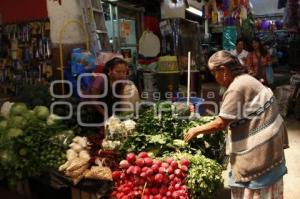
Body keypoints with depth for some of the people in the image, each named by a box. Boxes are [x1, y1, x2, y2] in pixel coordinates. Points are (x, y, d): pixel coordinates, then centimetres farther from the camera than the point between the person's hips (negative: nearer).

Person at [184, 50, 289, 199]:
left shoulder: (236, 89, -23)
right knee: (263, 187, 22)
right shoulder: (246, 79, 9)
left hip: (259, 145, -10)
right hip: (266, 137, 10)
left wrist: (196, 130, -11)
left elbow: (221, 123, -23)